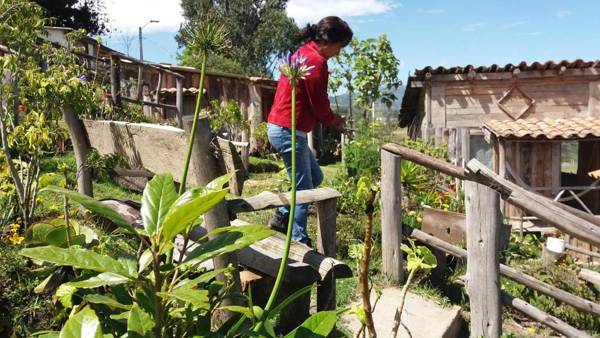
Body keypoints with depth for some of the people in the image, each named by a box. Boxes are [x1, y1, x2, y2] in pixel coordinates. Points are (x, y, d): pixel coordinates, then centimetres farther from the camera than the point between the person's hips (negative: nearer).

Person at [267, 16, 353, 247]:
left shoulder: (303, 53, 16)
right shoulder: (316, 61, -16)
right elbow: (319, 104, -12)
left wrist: (330, 118, 12)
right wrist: (336, 124, 6)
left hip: (281, 128, 10)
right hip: (289, 130, -10)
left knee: (315, 177, 20)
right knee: (304, 189, 0)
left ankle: (282, 218, 24)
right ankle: (299, 241, 8)